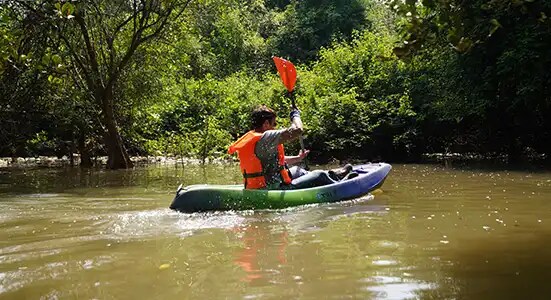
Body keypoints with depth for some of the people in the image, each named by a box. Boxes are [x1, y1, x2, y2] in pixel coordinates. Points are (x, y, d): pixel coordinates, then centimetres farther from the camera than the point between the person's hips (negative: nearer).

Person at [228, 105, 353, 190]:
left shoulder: (249, 138, 10)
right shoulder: (265, 137, -21)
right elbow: (297, 130, -25)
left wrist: (297, 158, 28)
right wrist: (295, 115, -4)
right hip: (275, 190, -10)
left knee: (298, 170, 32)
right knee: (320, 175, 8)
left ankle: (332, 176, 51)